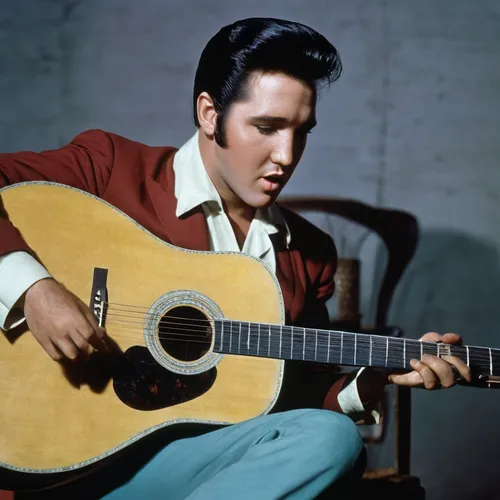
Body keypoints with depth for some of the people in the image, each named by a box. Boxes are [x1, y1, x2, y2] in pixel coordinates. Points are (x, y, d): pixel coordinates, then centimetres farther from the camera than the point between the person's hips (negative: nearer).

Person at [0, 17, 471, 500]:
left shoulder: (310, 252, 14)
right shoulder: (110, 168, -1)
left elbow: (303, 396, 19)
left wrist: (374, 378, 1)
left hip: (215, 450, 5)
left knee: (331, 437, -27)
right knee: (328, 440, -26)